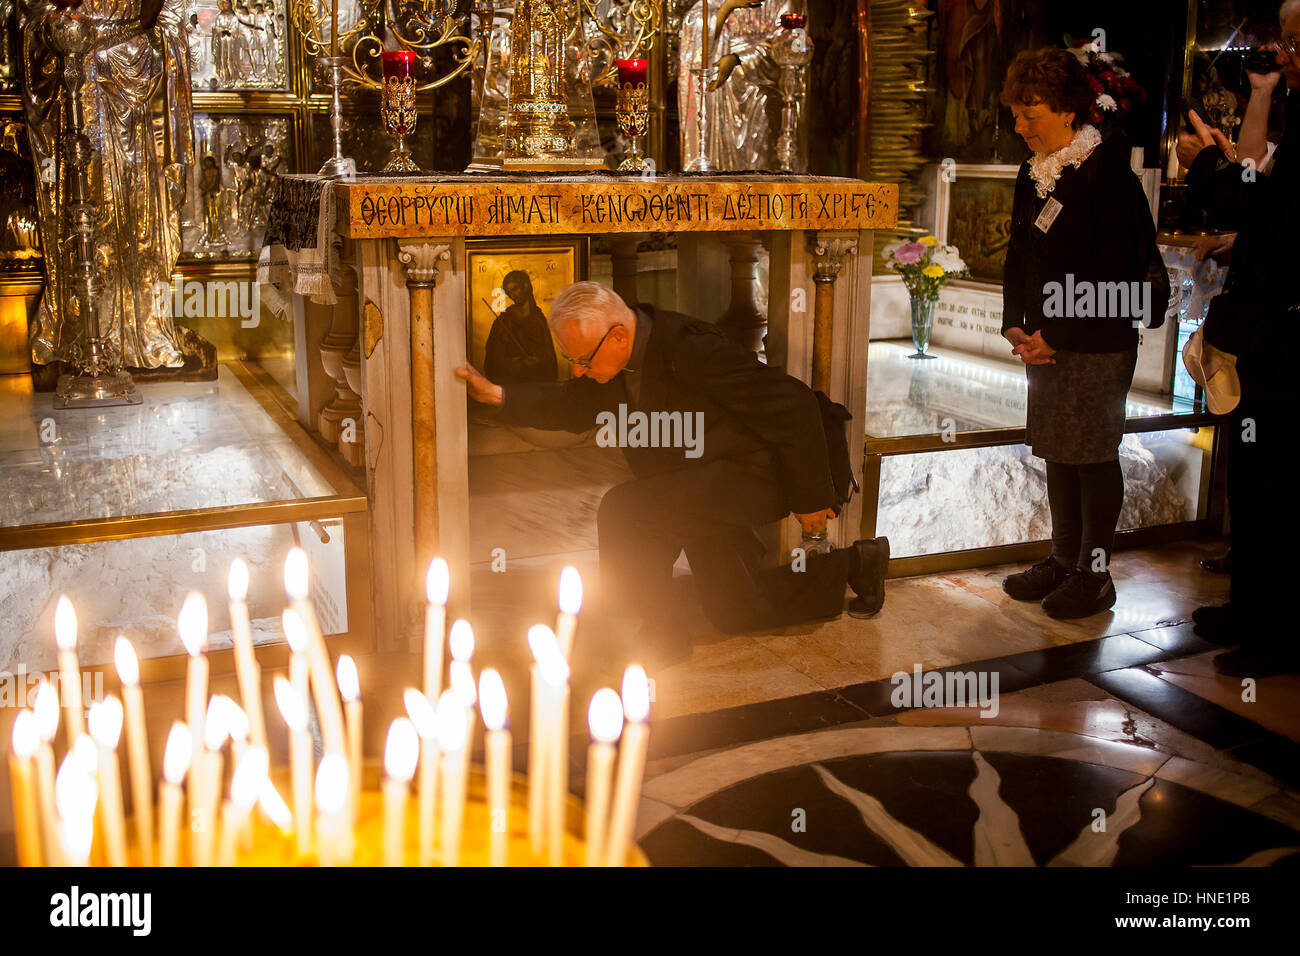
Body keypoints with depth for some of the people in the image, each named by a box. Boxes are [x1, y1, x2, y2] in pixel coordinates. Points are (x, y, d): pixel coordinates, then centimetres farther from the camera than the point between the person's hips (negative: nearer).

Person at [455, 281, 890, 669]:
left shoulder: (690, 348, -31)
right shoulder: (614, 362, -7)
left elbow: (794, 403, -27)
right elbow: (570, 407, 9)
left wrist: (809, 498, -19)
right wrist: (496, 394, -7)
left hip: (745, 476, -9)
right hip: (695, 494, 9)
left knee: (622, 510, -28)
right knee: (736, 612, 17)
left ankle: (662, 631, -8)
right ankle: (854, 563, 34)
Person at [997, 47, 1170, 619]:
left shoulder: (1107, 174, -13)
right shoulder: (1033, 174, 11)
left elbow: (1111, 273, -17)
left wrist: (1057, 336, -16)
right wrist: (1017, 326, 2)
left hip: (1098, 342, -7)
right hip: (1047, 342, 8)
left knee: (1093, 454, 0)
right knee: (1055, 449, 13)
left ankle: (1094, 575, 11)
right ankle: (1063, 560, 26)